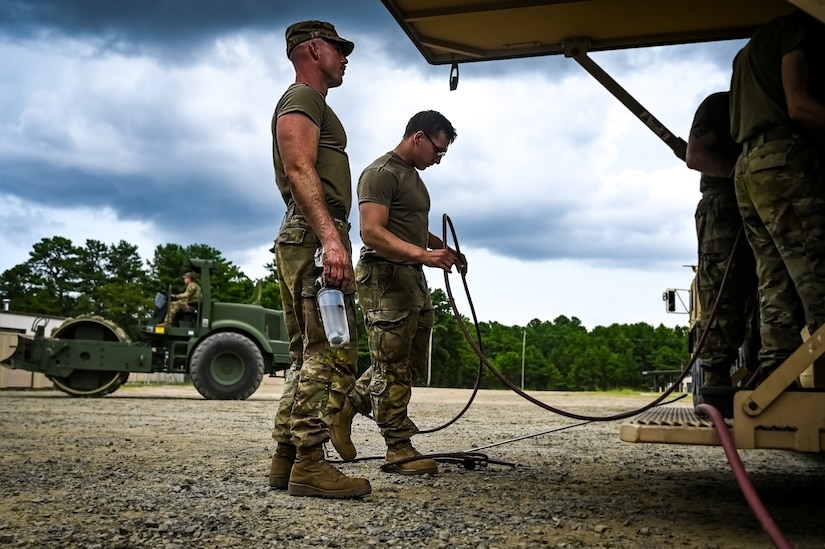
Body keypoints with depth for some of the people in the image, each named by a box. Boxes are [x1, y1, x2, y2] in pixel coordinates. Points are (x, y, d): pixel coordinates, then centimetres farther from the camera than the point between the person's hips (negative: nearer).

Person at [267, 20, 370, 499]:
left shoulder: (315, 104, 30)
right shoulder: (303, 97, -2)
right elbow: (300, 171, -18)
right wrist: (330, 237, -29)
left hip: (312, 240, 11)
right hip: (315, 238, -11)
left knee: (311, 356, 10)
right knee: (331, 354, -14)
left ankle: (287, 458, 13)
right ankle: (309, 463, -13)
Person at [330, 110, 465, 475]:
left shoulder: (412, 175, 21)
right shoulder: (381, 173, -11)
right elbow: (372, 233, -23)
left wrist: (444, 249, 21)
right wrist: (423, 254, -32)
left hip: (412, 278, 10)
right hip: (384, 277, -10)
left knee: (412, 363, 13)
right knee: (392, 366, -5)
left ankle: (345, 411, 24)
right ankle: (399, 449, 2)